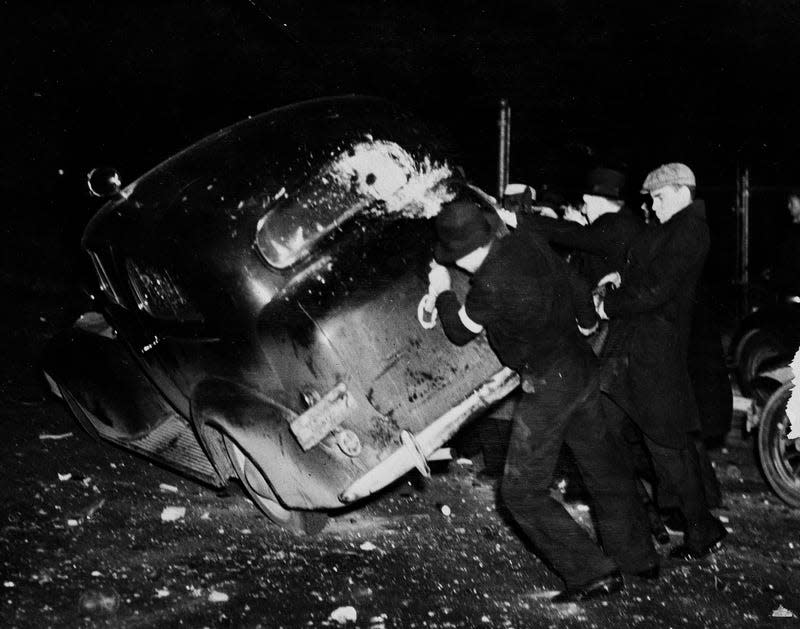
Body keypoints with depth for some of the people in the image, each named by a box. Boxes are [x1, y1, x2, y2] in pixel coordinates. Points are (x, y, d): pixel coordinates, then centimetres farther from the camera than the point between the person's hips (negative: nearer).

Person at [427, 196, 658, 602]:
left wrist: (442, 292, 11)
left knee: (522, 492, 2)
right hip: (582, 366, 8)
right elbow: (574, 287, 9)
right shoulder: (526, 241, -5)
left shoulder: (490, 285, -26)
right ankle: (639, 557, 35)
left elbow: (460, 331, -7)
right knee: (603, 469, 21)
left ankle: (593, 572, 1)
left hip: (548, 386, -8)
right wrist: (588, 322, 28)